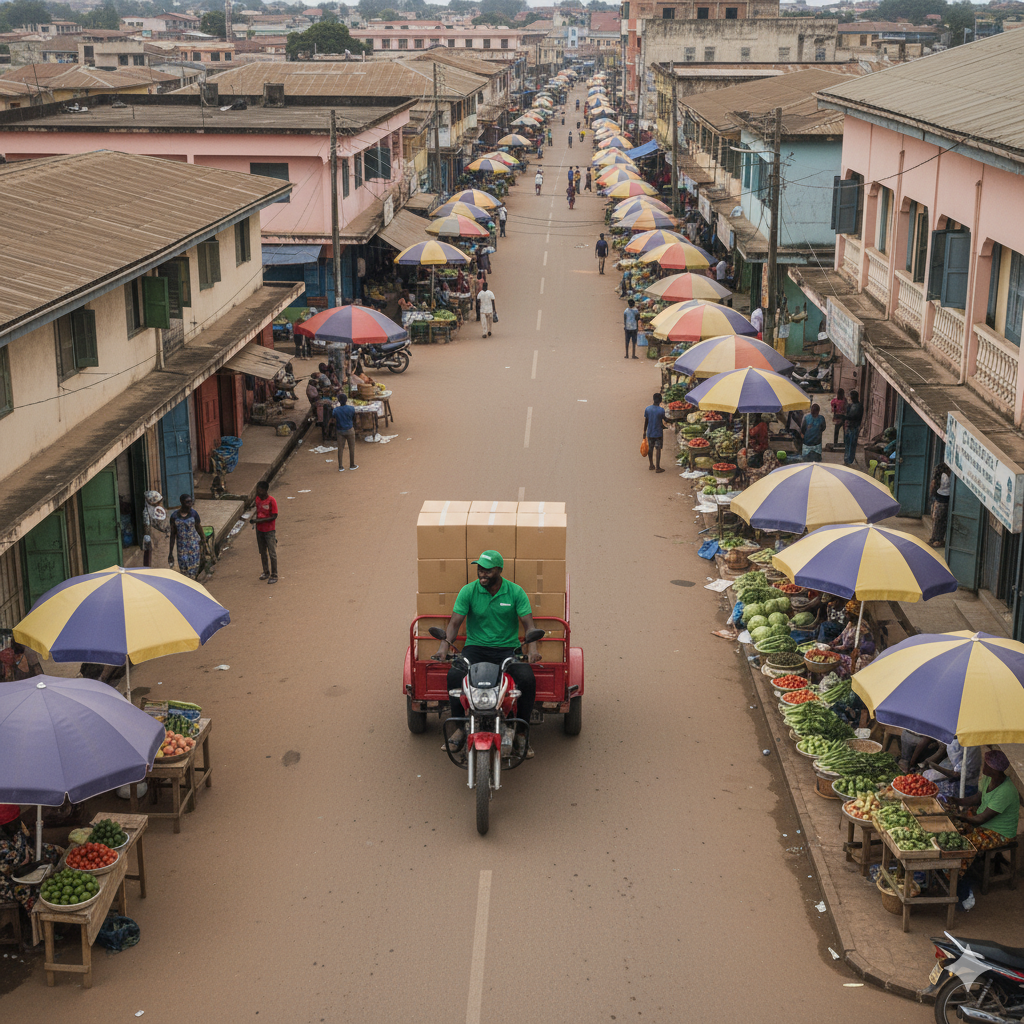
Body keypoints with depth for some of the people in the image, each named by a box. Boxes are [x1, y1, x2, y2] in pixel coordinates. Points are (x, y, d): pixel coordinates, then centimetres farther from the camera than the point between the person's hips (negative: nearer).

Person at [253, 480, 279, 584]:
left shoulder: (271, 501, -18)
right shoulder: (258, 499, 1)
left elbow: (274, 516, -18)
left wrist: (260, 520, -24)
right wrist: (255, 521, -2)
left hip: (269, 531, -7)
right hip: (259, 529, 7)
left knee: (272, 553, -2)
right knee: (262, 552, 16)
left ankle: (274, 575, 6)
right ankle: (266, 572, 29)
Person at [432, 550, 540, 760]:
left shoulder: (515, 592, -2)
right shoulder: (468, 591, -1)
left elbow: (528, 624, -7)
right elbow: (455, 622, -5)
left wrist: (532, 647, -27)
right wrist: (444, 646, -23)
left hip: (508, 648, 0)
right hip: (476, 647, 0)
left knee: (528, 679, -29)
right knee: (454, 675, -30)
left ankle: (521, 732, -10)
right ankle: (460, 728, -12)